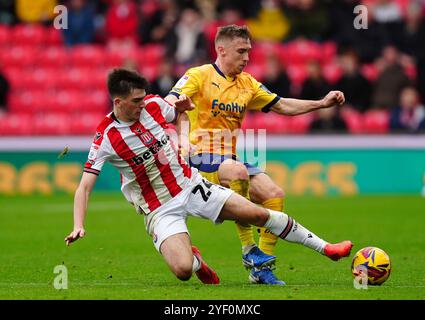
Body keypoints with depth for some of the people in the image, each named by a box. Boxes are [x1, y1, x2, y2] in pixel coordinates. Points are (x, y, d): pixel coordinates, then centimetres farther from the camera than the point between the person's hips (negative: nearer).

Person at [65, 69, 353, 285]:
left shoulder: (153, 104, -5)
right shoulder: (106, 137, -18)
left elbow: (179, 113, 20)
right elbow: (85, 186, -16)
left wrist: (183, 105, -4)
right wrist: (79, 226, -28)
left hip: (190, 185, 4)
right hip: (160, 209, -4)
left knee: (261, 214, -1)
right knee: (183, 271, -25)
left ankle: (324, 247, 14)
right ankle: (196, 260, 14)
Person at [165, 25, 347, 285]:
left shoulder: (247, 83, 15)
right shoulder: (199, 76, -5)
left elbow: (281, 105, 22)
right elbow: (169, 103, -18)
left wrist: (322, 103, 13)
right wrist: (183, 133, -40)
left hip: (232, 158, 7)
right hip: (203, 157, -7)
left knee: (275, 195, -12)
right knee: (237, 171, -37)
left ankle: (262, 267, -4)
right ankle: (250, 251, -30)